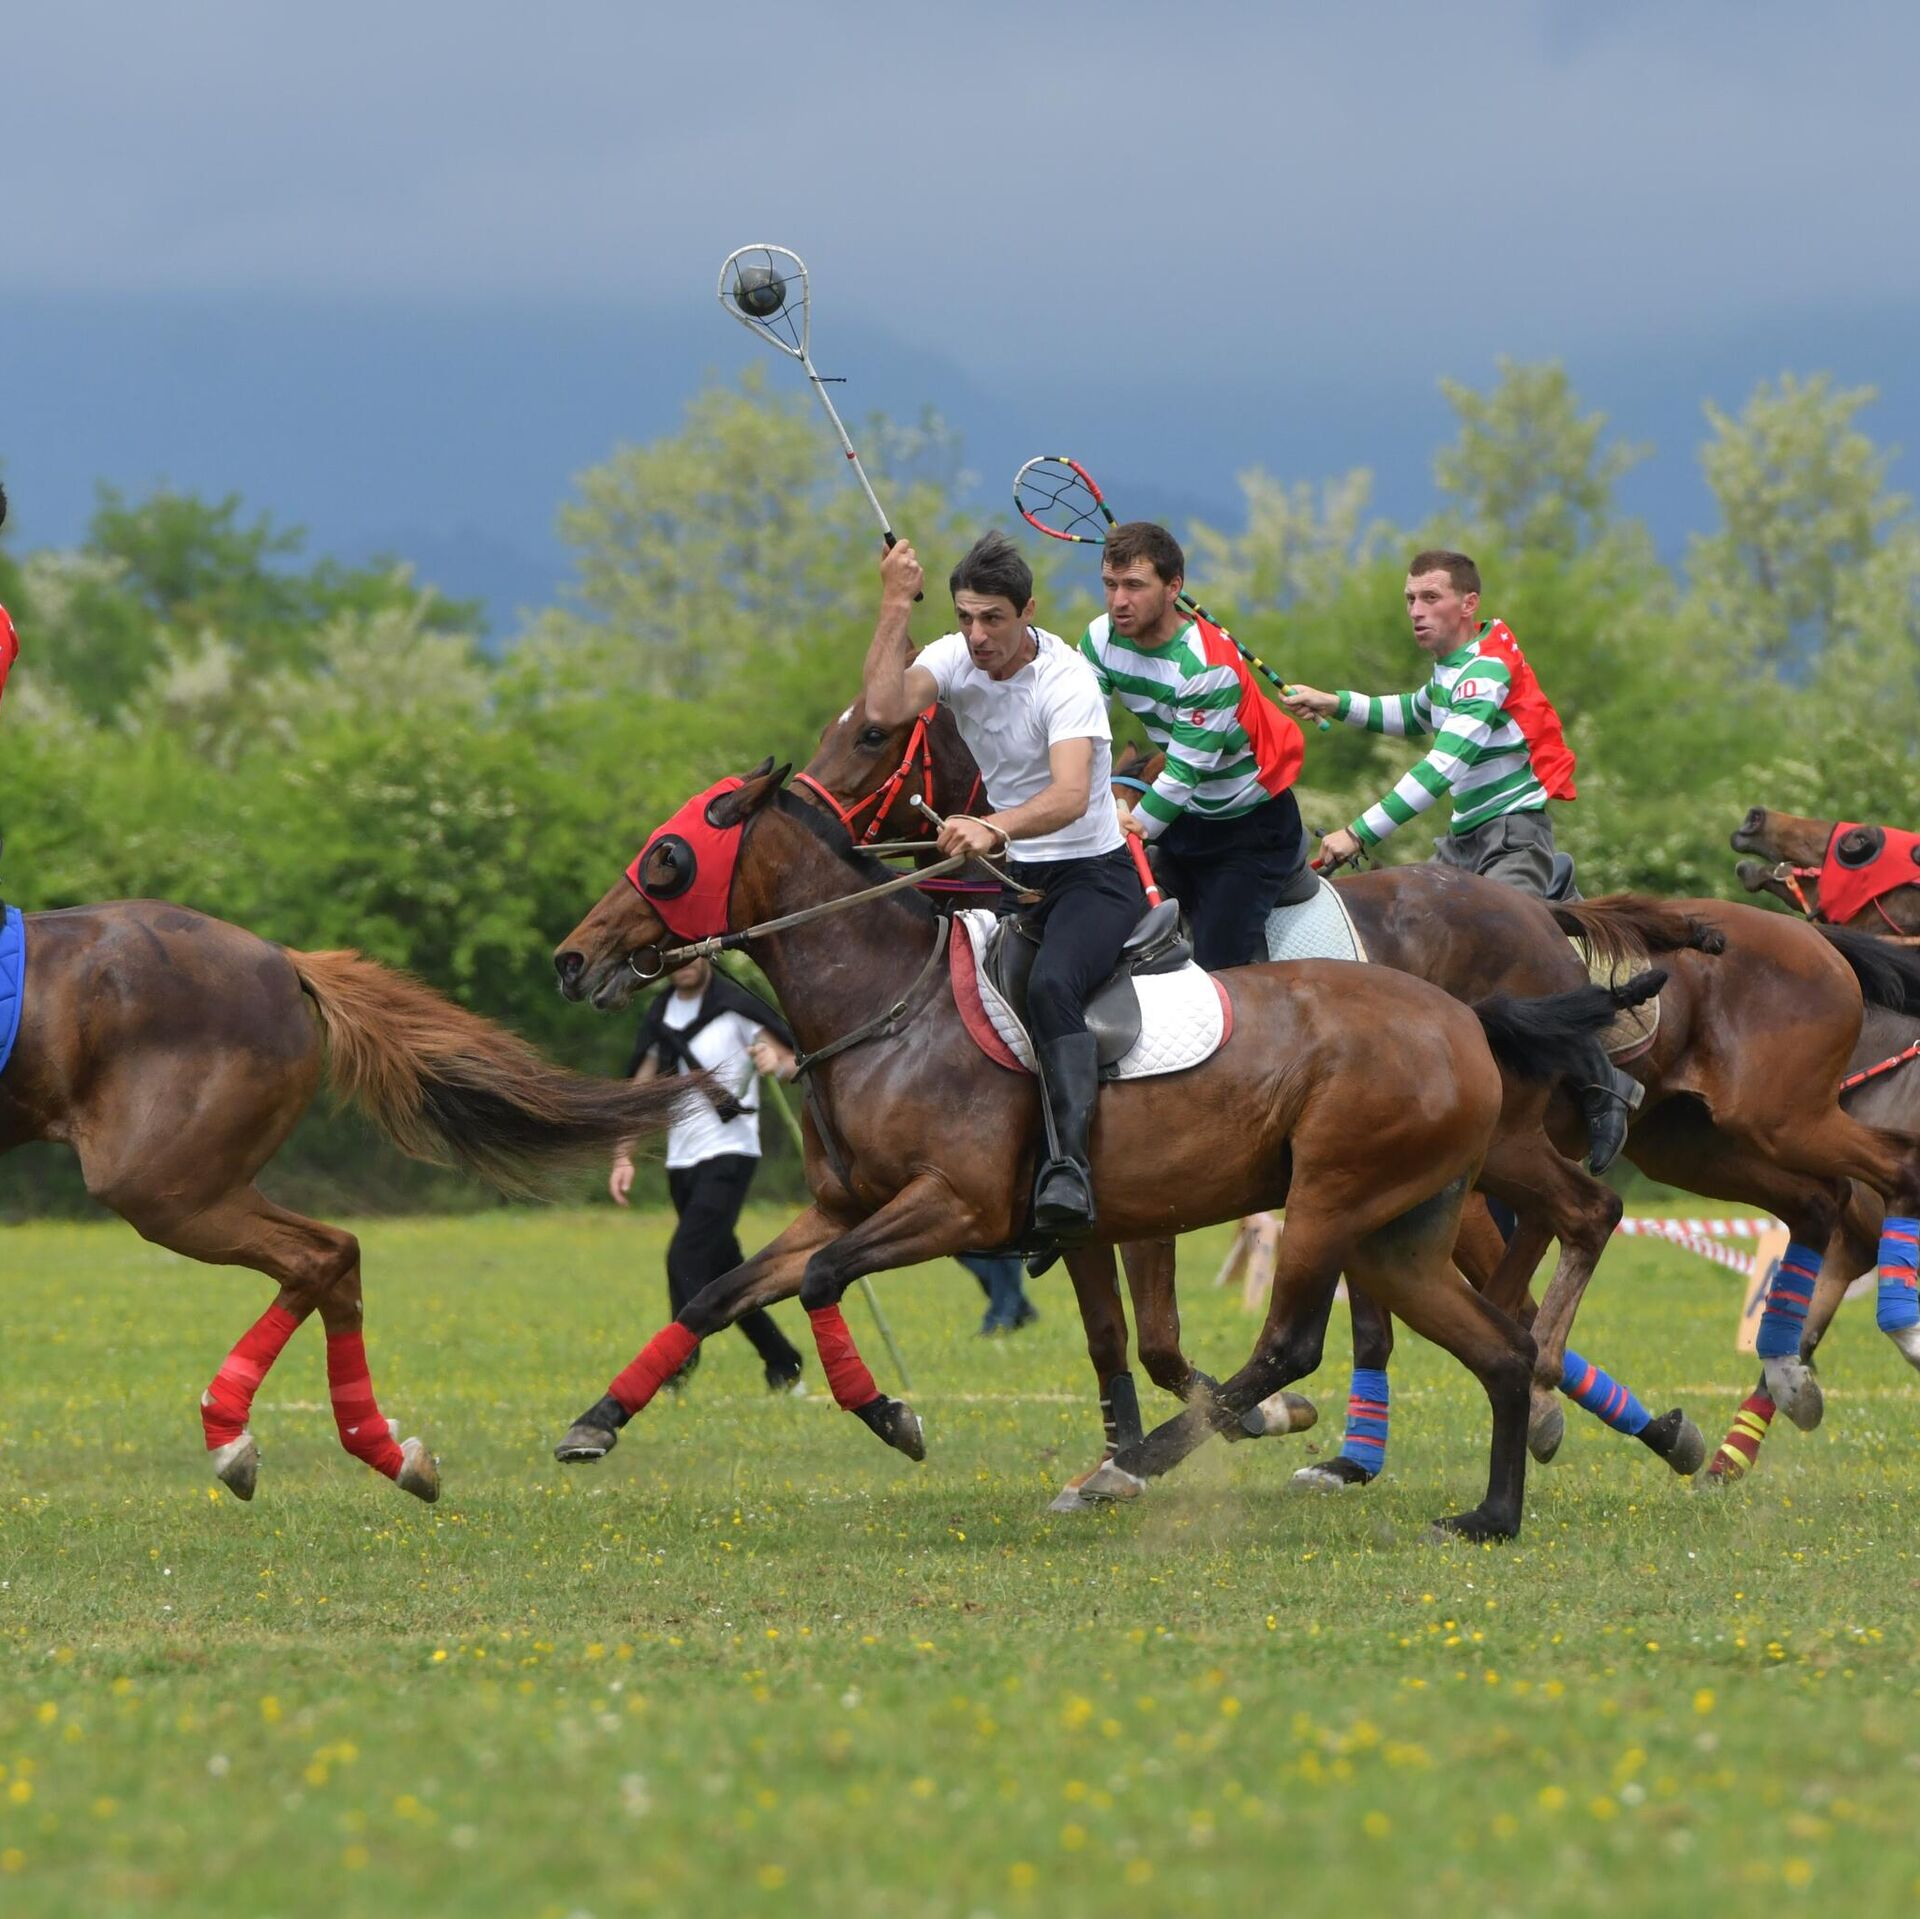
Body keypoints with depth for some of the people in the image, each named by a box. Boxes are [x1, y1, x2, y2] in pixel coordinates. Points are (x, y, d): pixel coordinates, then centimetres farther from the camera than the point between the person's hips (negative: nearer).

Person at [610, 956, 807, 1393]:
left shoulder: (735, 1006, -7)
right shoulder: (661, 1014, 11)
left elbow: (792, 1064, -9)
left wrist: (776, 1062, -33)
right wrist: (623, 1157, 8)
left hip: (728, 1156, -7)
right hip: (682, 1161, 7)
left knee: (685, 1259, -20)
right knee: (724, 1273, 10)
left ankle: (676, 1370, -21)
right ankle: (784, 1369, 21)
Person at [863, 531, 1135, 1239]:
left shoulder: (1067, 680, -21)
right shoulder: (957, 659, -4)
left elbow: (1070, 796, -37)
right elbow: (884, 708, -24)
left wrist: (994, 828, -55)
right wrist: (895, 605, -27)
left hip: (1095, 874, -8)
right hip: (1013, 873, 8)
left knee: (1050, 987, -34)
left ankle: (1068, 1165, -46)